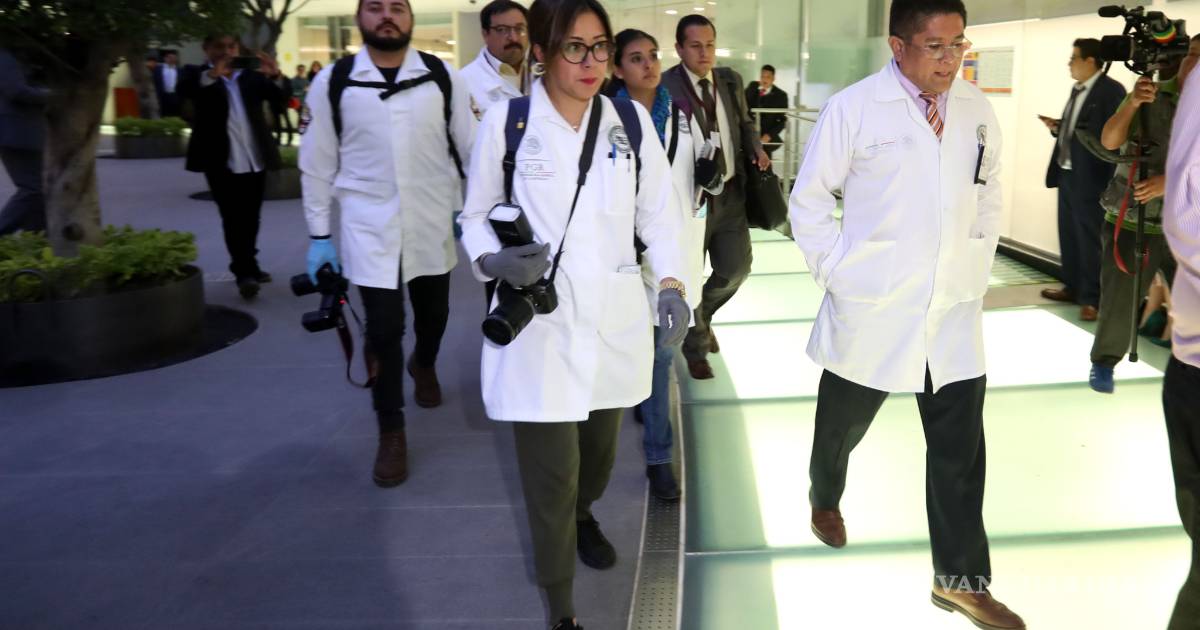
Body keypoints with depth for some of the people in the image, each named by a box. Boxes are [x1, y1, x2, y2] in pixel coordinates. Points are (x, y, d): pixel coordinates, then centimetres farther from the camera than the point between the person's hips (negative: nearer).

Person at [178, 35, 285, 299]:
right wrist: (212, 75, -33)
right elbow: (182, 90, -16)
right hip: (222, 162, -3)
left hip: (255, 159, 3)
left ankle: (248, 267, 23)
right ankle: (244, 272, -10)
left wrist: (275, 76, -20)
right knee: (233, 218, -7)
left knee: (251, 218, 11)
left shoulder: (252, 74, 11)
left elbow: (280, 98, 1)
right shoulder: (196, 74, 5)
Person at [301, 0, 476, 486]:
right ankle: (391, 432, 17)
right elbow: (317, 164, 1)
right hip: (369, 230, -1)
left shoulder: (443, 77, -2)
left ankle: (424, 366, 53)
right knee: (383, 330, -1)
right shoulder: (332, 82, -3)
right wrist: (319, 235, 0)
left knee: (434, 313, 19)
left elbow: (471, 149, 3)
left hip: (433, 225, 2)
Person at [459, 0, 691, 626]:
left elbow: (659, 213, 7)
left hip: (615, 321, 4)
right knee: (550, 473, -2)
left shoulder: (632, 120, 3)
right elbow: (475, 215, 4)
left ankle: (583, 515, 55)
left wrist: (671, 284, -7)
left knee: (600, 446, 20)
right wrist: (495, 261, -17)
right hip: (538, 326, -3)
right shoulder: (505, 121, -5)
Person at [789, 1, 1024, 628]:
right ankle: (824, 500, 47)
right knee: (843, 426, 17)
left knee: (960, 448, 4)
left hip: (954, 315, 3)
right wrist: (834, 274, -7)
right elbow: (808, 200, -3)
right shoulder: (853, 107, -8)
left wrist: (977, 274, 8)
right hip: (871, 312, -3)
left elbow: (989, 201, 15)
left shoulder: (978, 111, 6)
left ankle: (961, 579, 18)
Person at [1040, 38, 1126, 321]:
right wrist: (1057, 127, 4)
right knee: (1068, 235, 16)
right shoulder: (1077, 88, 14)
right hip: (1066, 173, 8)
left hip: (1089, 177, -8)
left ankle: (1092, 298, 10)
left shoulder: (1111, 90, -12)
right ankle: (1072, 287, 29)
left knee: (1089, 239, 0)